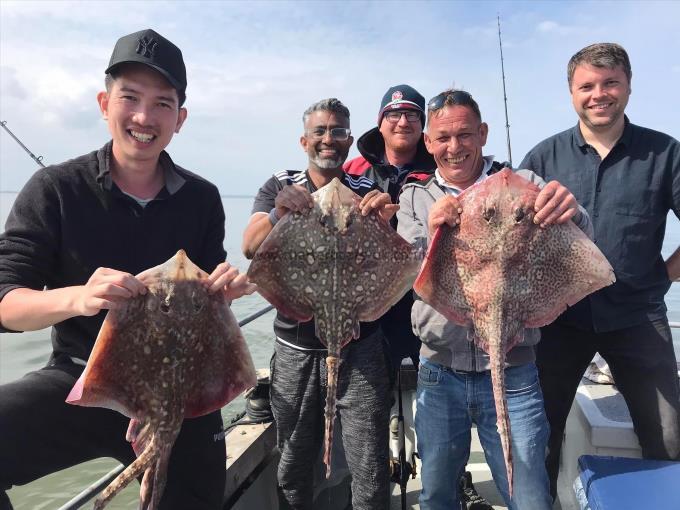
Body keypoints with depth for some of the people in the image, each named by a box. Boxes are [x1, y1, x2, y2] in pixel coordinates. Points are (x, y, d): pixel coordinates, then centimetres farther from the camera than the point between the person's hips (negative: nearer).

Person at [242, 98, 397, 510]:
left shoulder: (368, 193, 3)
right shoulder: (280, 188, 3)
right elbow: (251, 247, -12)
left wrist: (386, 222, -25)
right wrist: (278, 212, -33)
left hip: (359, 348, 0)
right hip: (296, 349, 1)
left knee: (371, 474, 4)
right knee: (293, 468, 15)